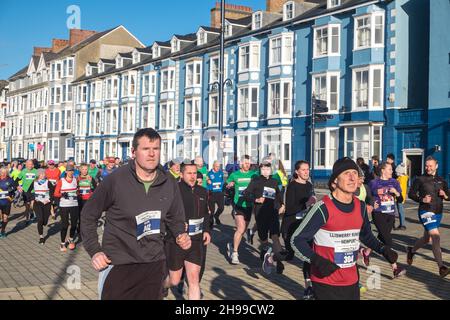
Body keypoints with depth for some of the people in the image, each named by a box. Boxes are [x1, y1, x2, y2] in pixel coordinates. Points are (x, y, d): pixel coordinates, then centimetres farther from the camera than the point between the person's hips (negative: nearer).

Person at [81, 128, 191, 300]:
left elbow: (175, 219, 16)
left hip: (155, 264, 4)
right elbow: (88, 215, -1)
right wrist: (94, 251, -7)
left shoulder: (169, 184, 1)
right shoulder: (116, 180, -11)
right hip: (118, 265, -3)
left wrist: (181, 235, -4)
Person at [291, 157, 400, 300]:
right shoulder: (324, 208, -18)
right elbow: (297, 240, -14)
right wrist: (317, 261, -26)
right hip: (326, 283, -6)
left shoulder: (361, 207, 1)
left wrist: (383, 249, 5)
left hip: (352, 281, 6)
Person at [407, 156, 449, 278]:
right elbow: (411, 194, 0)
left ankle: (411, 251, 44)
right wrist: (422, 199, -17)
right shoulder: (420, 180, -3)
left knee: (427, 238, 18)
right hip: (426, 211, -6)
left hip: (438, 212, 6)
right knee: (436, 236, -18)